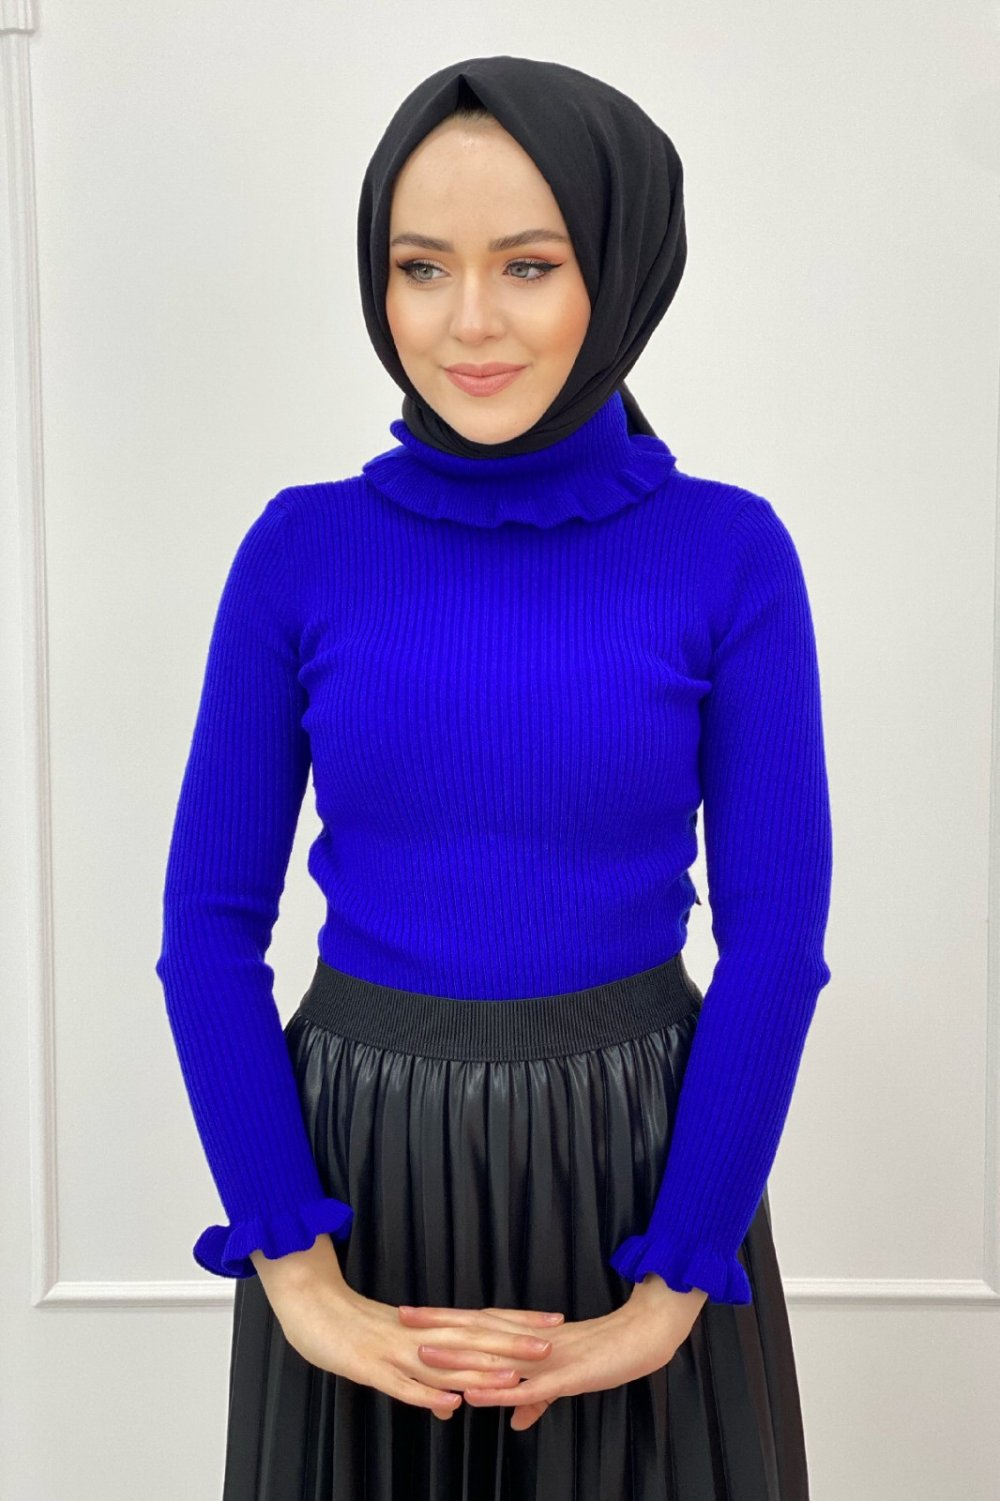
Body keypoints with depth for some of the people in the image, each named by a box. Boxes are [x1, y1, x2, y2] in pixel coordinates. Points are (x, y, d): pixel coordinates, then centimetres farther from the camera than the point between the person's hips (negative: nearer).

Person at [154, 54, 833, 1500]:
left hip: (633, 1147, 0)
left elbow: (775, 936, -8)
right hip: (356, 1146, 1)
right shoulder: (301, 549, -5)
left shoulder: (731, 554, -8)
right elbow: (211, 917, -5)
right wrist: (296, 1276, -9)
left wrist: (671, 1296, -10)